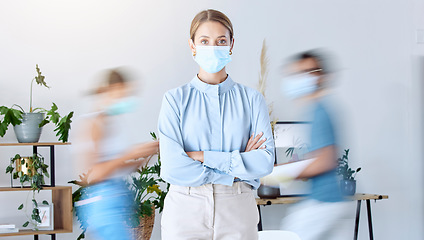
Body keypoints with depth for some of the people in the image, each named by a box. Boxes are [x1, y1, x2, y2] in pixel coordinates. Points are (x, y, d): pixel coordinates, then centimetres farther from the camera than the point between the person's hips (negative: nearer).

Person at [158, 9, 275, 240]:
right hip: (186, 210, -1)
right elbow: (172, 168, -11)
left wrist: (203, 156, -12)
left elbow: (266, 161, -8)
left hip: (236, 212, 1)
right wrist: (238, 165, -10)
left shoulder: (251, 99, 3)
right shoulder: (176, 99, -1)